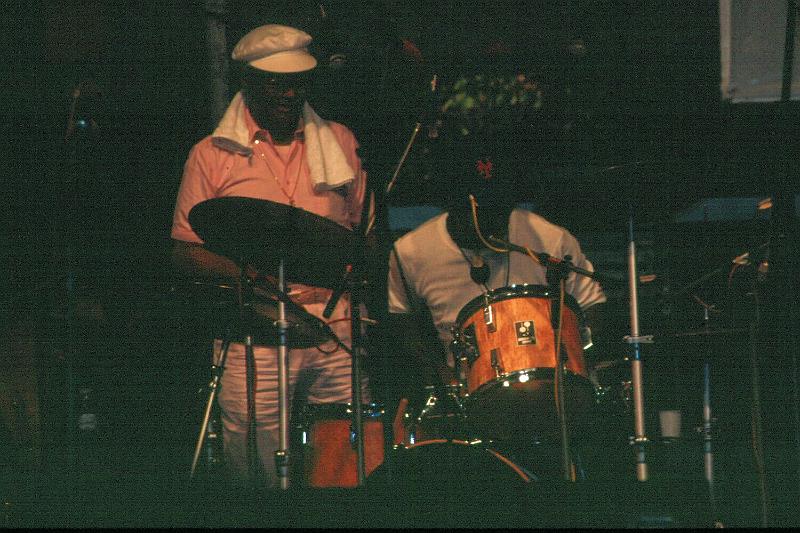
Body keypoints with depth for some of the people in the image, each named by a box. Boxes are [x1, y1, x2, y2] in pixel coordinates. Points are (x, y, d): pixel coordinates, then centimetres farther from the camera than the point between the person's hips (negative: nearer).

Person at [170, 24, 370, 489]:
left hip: (337, 330, 2)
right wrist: (243, 270, -13)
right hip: (254, 333, -2)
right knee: (259, 473, -4)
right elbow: (186, 251, 5)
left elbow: (362, 227, 22)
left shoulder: (339, 142, 14)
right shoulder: (212, 155, 5)